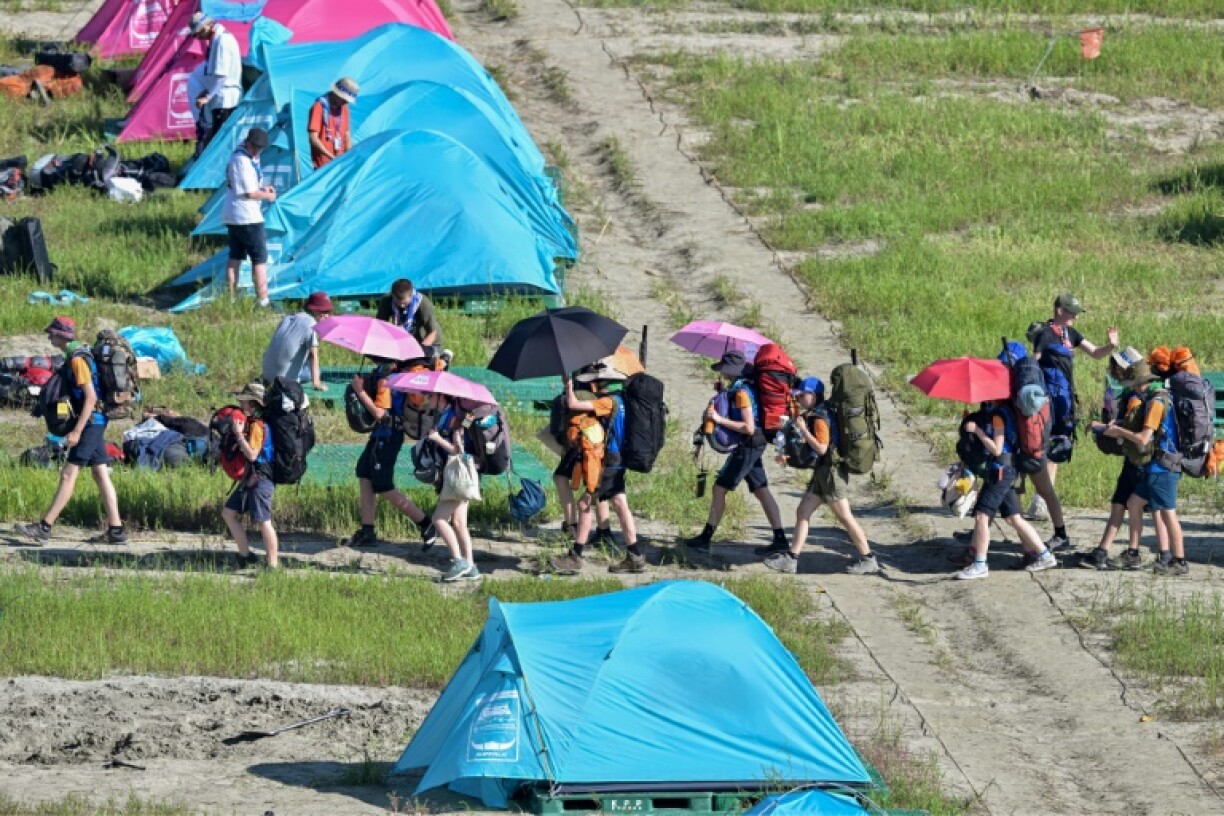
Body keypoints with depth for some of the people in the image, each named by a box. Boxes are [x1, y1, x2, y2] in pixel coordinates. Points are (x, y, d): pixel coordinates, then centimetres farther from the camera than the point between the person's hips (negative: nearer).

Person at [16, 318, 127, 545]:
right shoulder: (79, 354, 14)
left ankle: (44, 527, -9)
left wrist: (77, 431, -23)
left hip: (90, 422, -10)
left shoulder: (77, 359, -16)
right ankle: (115, 530, 7)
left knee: (68, 475, -9)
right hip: (96, 423, 10)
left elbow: (90, 398, -22)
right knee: (100, 474, 8)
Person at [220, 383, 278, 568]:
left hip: (260, 479, -11)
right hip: (250, 478, 11)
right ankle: (245, 555, 18)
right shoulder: (250, 422, 14)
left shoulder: (257, 426, -17)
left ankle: (273, 565, -9)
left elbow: (252, 454, -25)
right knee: (228, 513, 14)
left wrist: (239, 434, -21)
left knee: (263, 522, -10)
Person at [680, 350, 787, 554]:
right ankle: (780, 540, 8)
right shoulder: (741, 387, 10)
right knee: (761, 490, 10)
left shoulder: (742, 392, -18)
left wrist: (720, 419, -21)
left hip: (748, 446, -10)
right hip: (753, 447, 10)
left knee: (720, 488, -4)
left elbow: (749, 427, -23)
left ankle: (705, 539, -1)